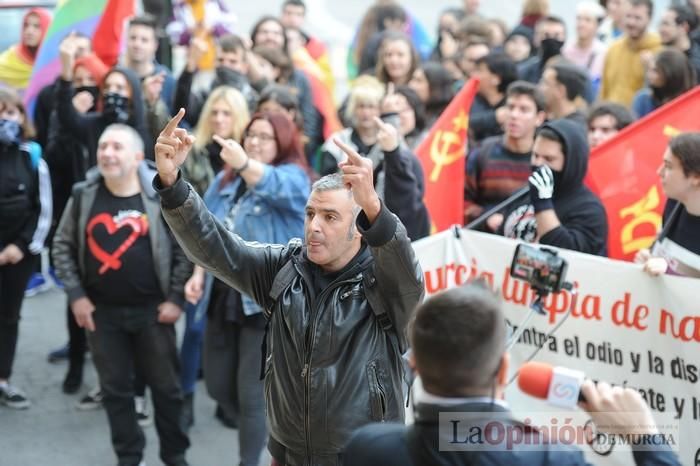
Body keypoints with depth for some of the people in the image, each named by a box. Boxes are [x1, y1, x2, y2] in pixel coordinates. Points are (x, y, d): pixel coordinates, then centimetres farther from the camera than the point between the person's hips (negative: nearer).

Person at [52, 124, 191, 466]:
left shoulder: (161, 196, -9)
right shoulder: (84, 196, -2)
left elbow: (186, 247, -4)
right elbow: (63, 246, 5)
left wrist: (176, 298, -7)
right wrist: (76, 295, -2)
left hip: (152, 310, -2)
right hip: (101, 311, 2)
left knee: (165, 386, 9)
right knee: (115, 388, 10)